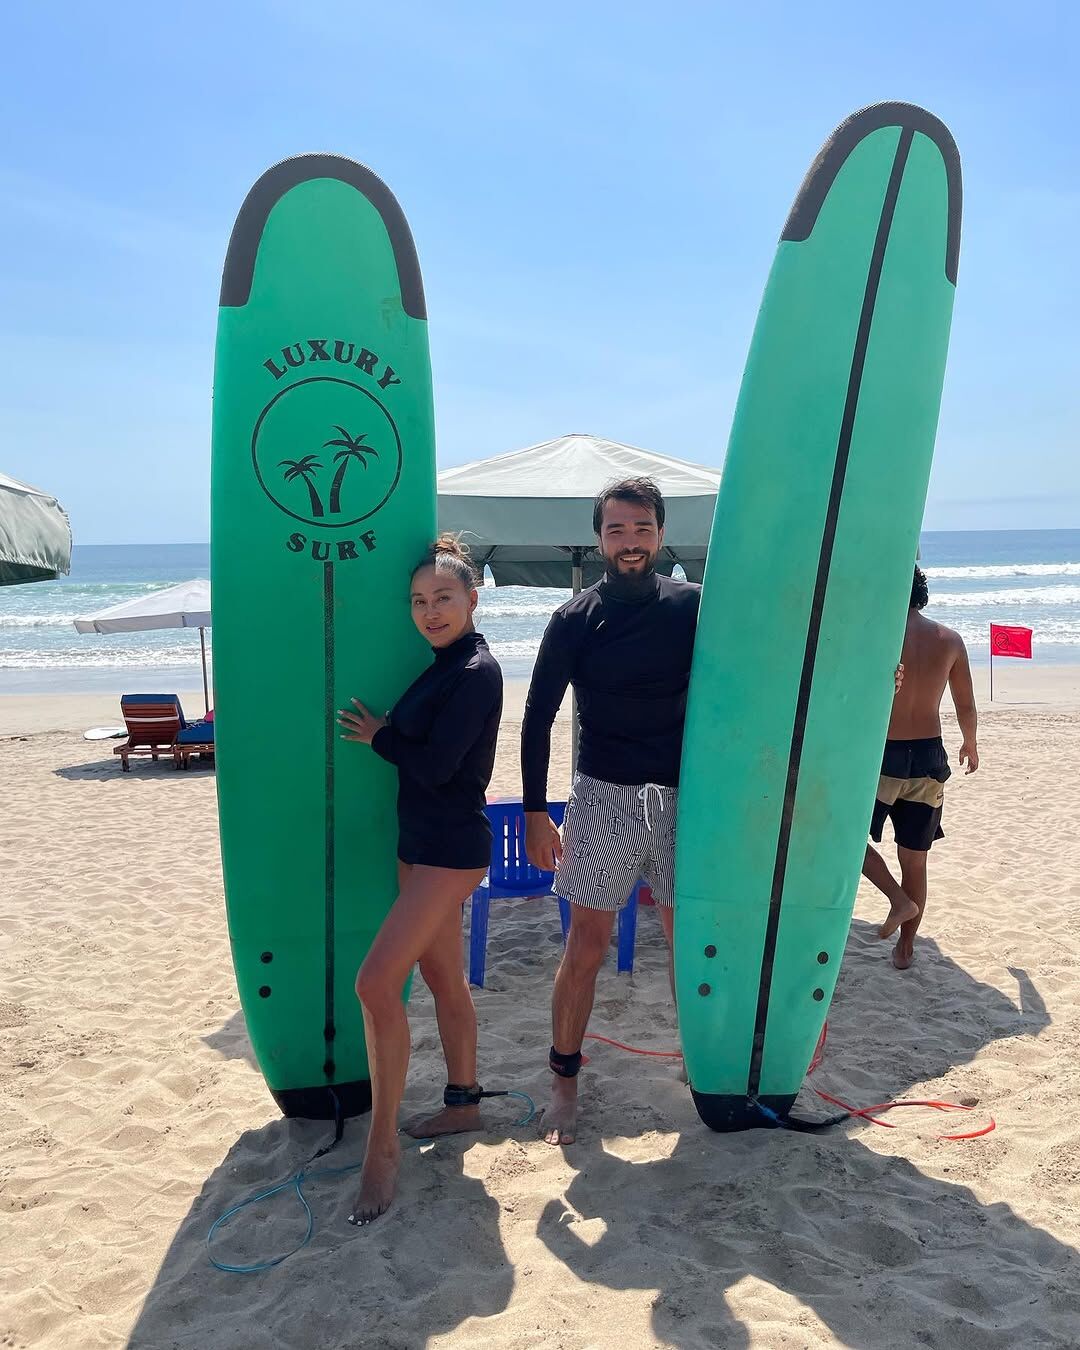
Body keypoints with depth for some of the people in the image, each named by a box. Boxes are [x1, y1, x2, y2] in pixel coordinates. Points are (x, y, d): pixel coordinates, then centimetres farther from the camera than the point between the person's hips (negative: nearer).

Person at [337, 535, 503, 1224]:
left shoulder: (477, 670, -16)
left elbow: (436, 765, -21)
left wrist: (379, 735, -8)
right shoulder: (442, 668, 12)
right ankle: (464, 1102, 33)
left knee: (377, 982, -13)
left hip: (451, 850, -9)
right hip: (422, 847, 9)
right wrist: (387, 734, -1)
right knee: (444, 979, 18)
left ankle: (384, 1143, -2)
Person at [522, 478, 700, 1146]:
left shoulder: (694, 606, 2)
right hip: (603, 797, -1)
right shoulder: (576, 619, -2)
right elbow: (538, 718, 0)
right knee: (587, 945, 2)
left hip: (684, 797, 1)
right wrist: (535, 811, -3)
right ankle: (565, 1081, 18)